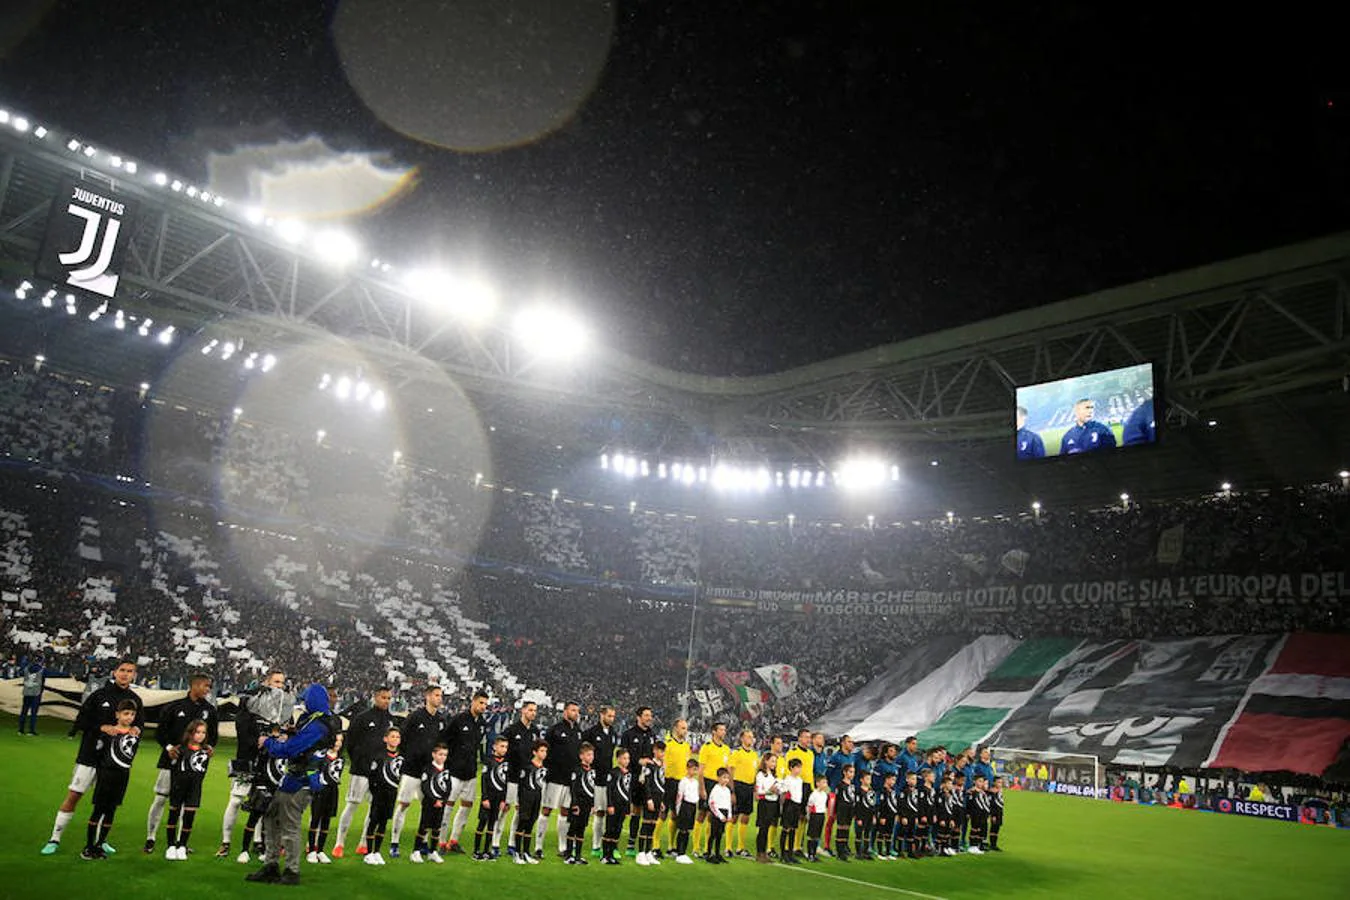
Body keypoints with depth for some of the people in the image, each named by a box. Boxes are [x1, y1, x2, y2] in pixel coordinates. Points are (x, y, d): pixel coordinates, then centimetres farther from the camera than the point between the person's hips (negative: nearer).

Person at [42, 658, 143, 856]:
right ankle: (55, 839, 12)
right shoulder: (100, 695, -4)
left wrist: (136, 729, -9)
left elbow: (140, 722, 13)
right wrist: (102, 727, -18)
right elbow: (81, 721, -4)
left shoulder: (135, 700, 6)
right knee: (73, 795, -1)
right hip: (90, 754, -3)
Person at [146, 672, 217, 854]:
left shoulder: (210, 711, 8)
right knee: (161, 798, 1)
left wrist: (209, 746, -5)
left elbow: (214, 735, 15)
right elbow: (160, 731, 1)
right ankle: (150, 838, 16)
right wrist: (168, 746, -13)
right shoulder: (174, 707, -1)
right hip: (171, 759, -3)